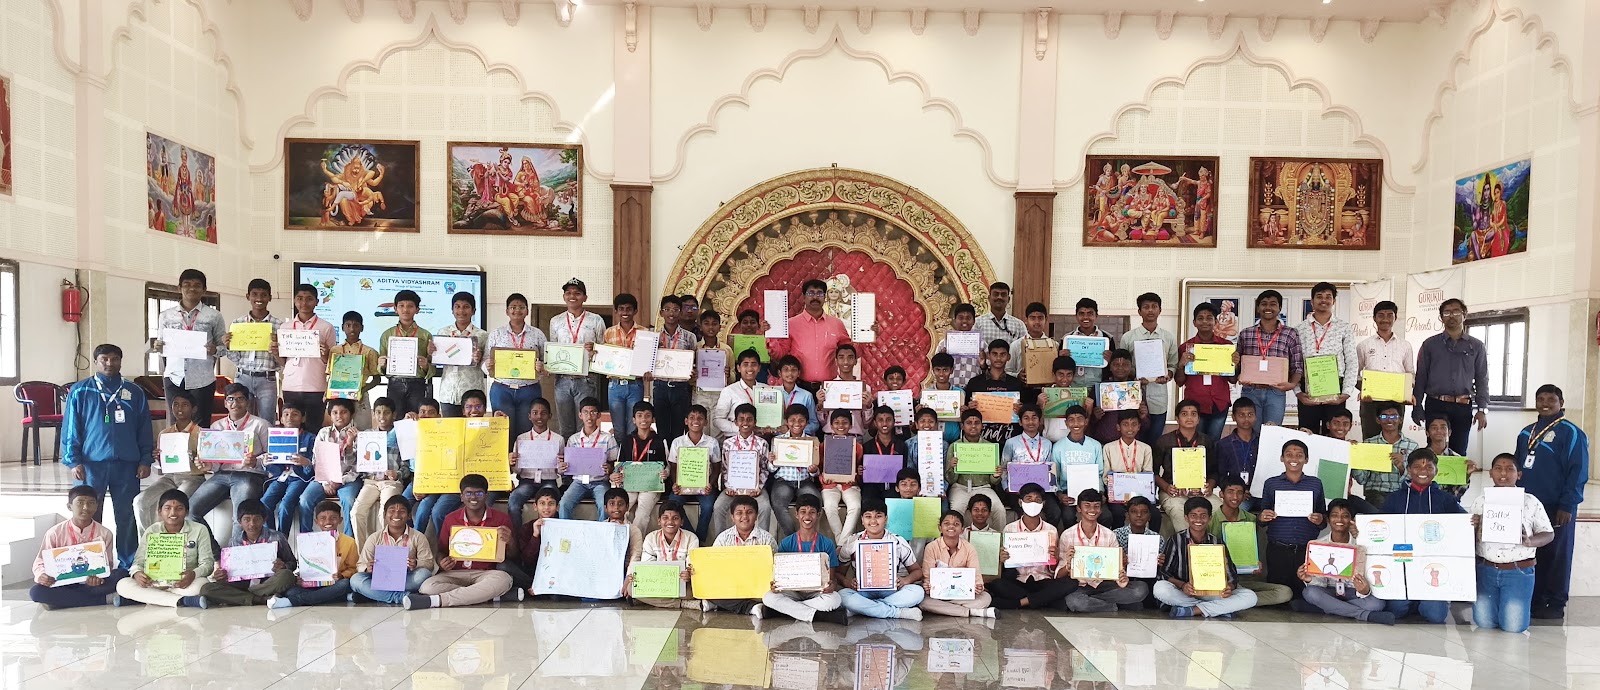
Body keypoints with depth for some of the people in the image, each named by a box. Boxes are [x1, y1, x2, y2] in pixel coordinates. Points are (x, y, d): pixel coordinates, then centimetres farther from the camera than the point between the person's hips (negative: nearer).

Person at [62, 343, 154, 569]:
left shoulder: (134, 393, 11)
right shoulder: (80, 392, 6)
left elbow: (144, 430, 11)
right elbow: (70, 429, 3)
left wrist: (146, 460, 5)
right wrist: (73, 461, -5)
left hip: (127, 464, 1)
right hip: (92, 463, -1)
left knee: (127, 516, 4)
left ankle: (128, 564, 11)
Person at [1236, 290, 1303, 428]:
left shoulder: (1291, 334, 4)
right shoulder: (1245, 334, 8)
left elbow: (1298, 366, 4)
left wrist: (1292, 384, -14)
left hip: (1276, 393, -1)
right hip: (1250, 392, 1)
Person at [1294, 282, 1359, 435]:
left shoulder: (1345, 328, 6)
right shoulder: (1300, 329, 6)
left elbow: (1352, 362, 4)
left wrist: (1346, 392, -5)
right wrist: (1298, 392, -6)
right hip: (1307, 391, 0)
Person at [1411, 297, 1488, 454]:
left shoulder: (1476, 346, 10)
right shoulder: (1430, 344, 7)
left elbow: (1482, 380, 8)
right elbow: (1420, 377, 6)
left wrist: (1482, 409, -2)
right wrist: (1417, 407, 0)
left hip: (1463, 407, 1)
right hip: (1435, 405, -1)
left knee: (1459, 452, 3)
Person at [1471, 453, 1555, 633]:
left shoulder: (1531, 502, 0)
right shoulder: (1480, 501, 5)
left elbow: (1548, 533, 4)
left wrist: (1529, 541, -17)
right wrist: (1472, 527, -15)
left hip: (1519, 571, -1)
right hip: (1486, 570, 2)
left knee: (1513, 625, -4)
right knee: (1483, 621, 1)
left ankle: (1515, 604, 28)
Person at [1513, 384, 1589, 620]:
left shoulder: (1571, 433, -5)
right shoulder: (1526, 433, 14)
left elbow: (1578, 473, -9)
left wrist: (1567, 505, -14)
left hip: (1556, 510, -6)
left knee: (1556, 556, 2)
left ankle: (1556, 604, 12)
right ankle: (1534, 599, 18)